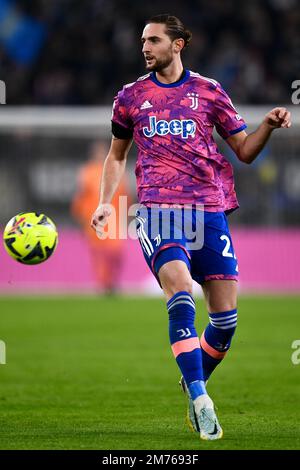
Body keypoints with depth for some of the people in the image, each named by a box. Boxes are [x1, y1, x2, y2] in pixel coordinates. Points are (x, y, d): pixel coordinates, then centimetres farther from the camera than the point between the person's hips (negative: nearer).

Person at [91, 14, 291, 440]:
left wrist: (269, 126, -6)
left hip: (210, 209, 1)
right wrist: (105, 201, 12)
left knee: (226, 315, -3)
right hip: (158, 209, -1)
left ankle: (196, 386, 23)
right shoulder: (131, 96, 13)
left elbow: (245, 151, 12)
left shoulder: (208, 92, 10)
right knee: (180, 288, -26)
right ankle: (199, 398, -24)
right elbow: (116, 155, 24)